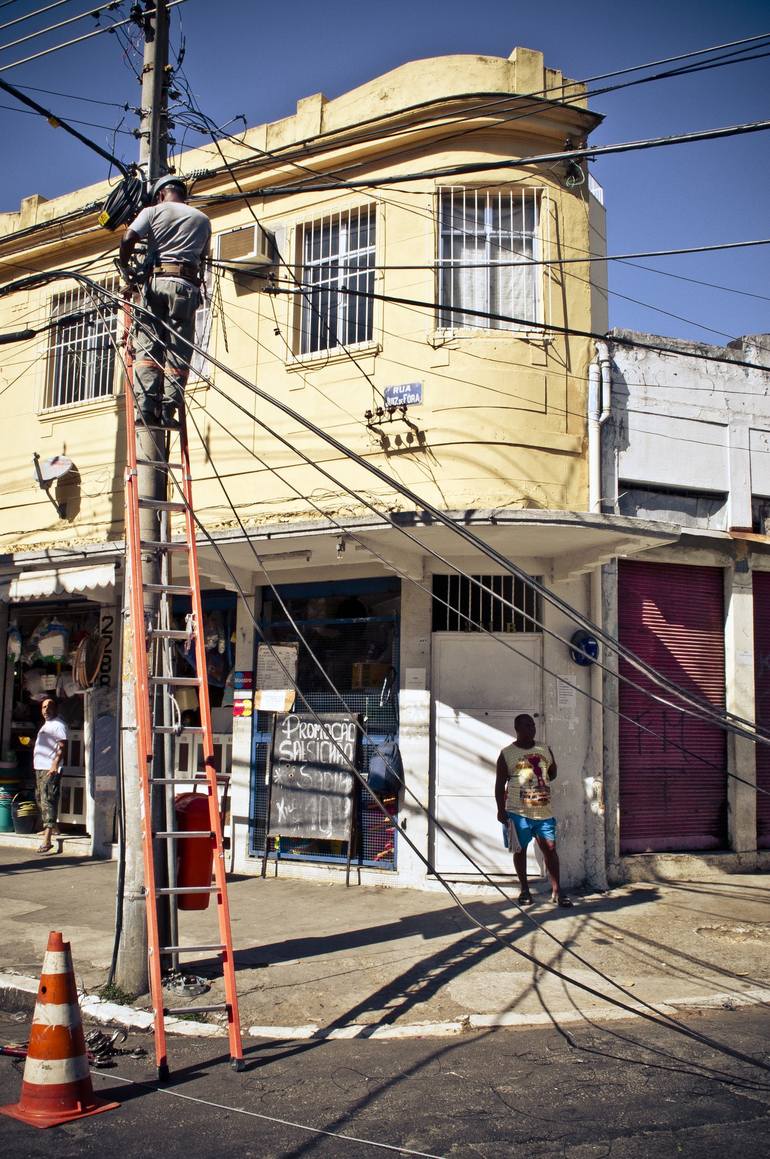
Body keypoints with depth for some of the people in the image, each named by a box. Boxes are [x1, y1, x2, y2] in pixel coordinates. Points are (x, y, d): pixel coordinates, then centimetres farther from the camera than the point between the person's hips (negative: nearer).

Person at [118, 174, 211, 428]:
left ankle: (147, 405, -15)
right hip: (187, 285, 1)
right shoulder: (202, 219, 20)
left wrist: (124, 267, 10)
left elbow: (128, 239, -3)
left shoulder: (153, 211, 10)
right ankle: (168, 410, -10)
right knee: (178, 352, 0)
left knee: (146, 345, -1)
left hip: (156, 281, -1)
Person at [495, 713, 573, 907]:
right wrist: (501, 809, -8)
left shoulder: (545, 750, 8)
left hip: (544, 810, 3)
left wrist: (542, 782, 8)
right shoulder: (507, 754, -3)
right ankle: (525, 891, 16)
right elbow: (500, 784, -3)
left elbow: (553, 772, 23)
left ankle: (556, 891, 4)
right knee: (520, 850, 5)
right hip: (518, 811, -3)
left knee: (550, 848, 0)